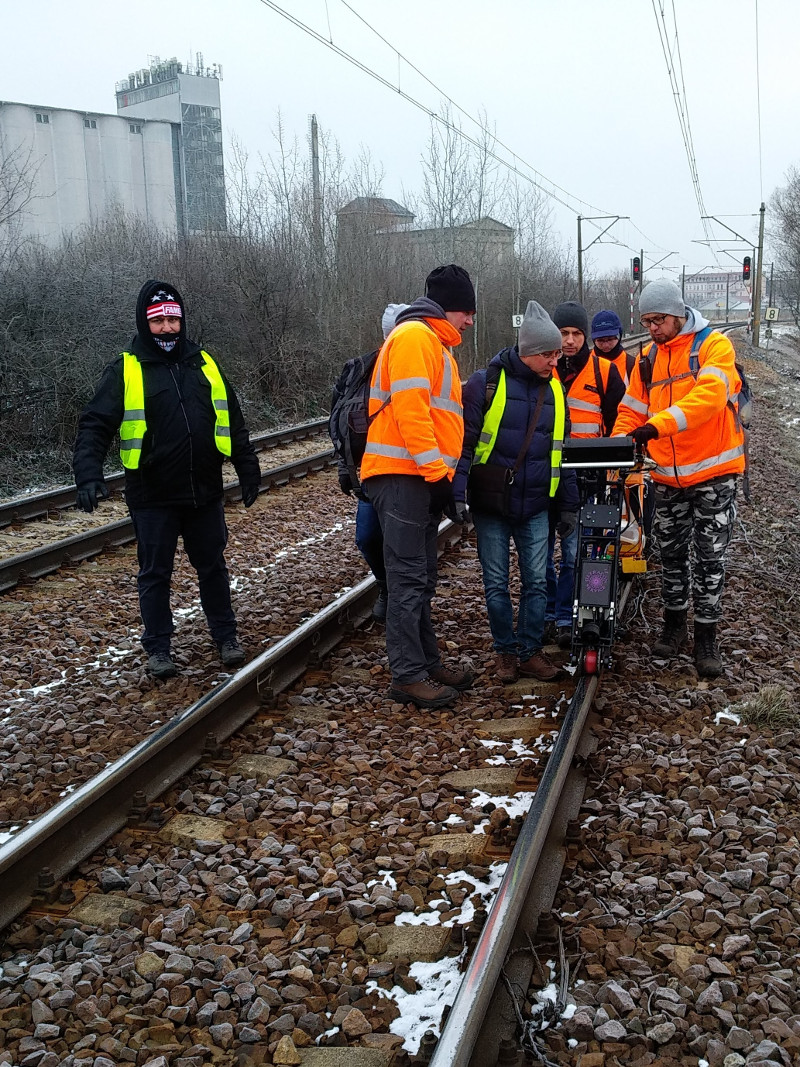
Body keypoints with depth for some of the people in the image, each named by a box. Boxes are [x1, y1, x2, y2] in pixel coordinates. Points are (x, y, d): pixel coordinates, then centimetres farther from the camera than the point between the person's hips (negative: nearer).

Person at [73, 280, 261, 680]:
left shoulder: (204, 364, 7)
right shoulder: (125, 370, -4)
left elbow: (232, 422, 14)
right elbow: (95, 425, -8)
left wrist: (248, 470, 14)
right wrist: (88, 474, -23)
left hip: (204, 493, 3)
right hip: (153, 497, -3)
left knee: (212, 566, 14)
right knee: (155, 573, 8)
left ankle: (225, 636, 28)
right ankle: (158, 648, 21)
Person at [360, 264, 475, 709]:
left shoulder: (433, 343, 25)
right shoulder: (414, 336, -9)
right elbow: (409, 407, -19)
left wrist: (442, 472, 18)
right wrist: (436, 470, -20)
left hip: (420, 479, 10)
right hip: (402, 476, -10)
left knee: (420, 579, 13)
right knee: (408, 579, -9)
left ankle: (427, 662, 20)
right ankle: (408, 675, -5)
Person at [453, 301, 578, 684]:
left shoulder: (554, 390, 8)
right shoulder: (486, 383, -7)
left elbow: (561, 450, 14)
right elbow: (464, 441, -8)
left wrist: (568, 504, 14)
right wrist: (457, 493, -16)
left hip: (536, 507, 3)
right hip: (491, 506, -3)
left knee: (537, 581, 3)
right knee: (496, 584, 5)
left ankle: (530, 651, 16)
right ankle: (506, 651, 20)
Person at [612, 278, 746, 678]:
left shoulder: (714, 345, -9)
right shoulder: (648, 359, 9)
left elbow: (710, 395, -26)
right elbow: (631, 411, 8)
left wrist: (658, 424, -37)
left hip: (714, 472, -5)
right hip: (669, 477, 5)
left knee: (709, 557, 0)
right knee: (671, 554, 13)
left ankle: (706, 634, 11)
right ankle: (674, 623, 28)